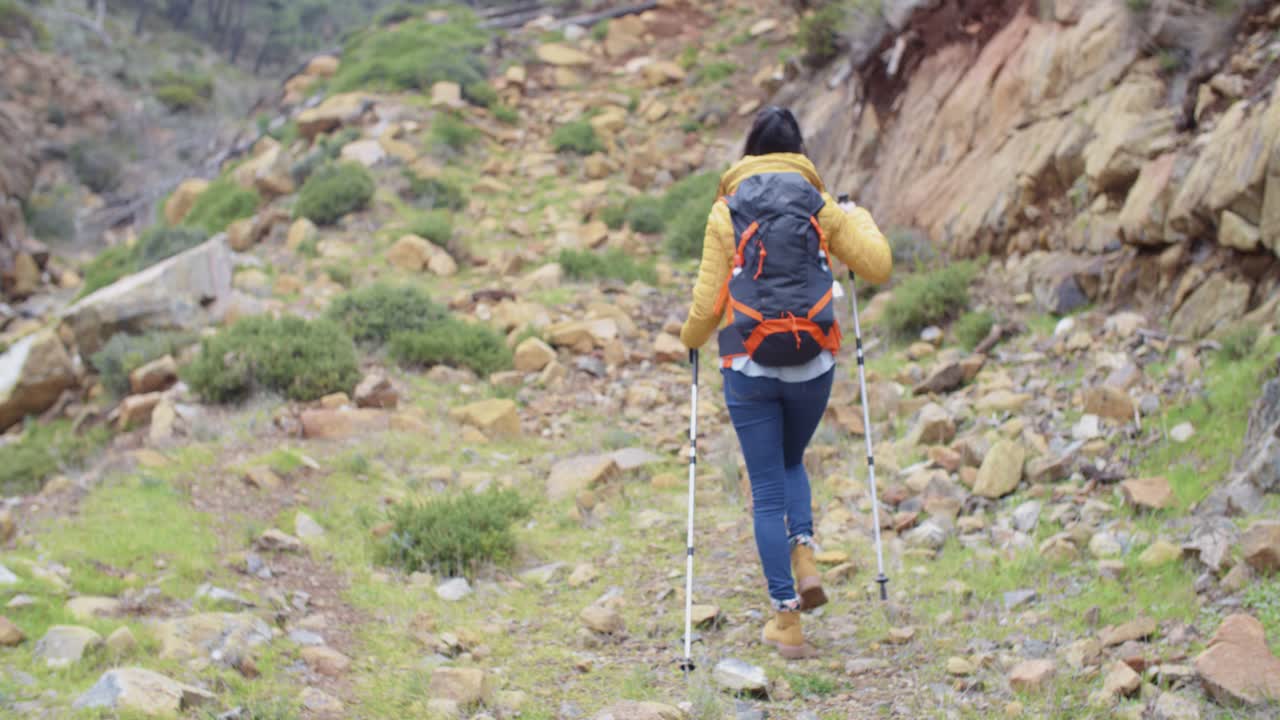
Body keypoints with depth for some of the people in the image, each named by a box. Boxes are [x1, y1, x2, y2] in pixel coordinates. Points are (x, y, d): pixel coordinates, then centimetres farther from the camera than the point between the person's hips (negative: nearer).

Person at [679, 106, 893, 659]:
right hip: (812, 363, 2)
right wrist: (860, 218, 22)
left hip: (749, 365, -2)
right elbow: (878, 266, 3)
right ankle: (804, 557, 3)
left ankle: (787, 621, 4)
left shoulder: (727, 210, 0)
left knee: (767, 490, 6)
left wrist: (691, 339, 19)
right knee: (791, 463, 27)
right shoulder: (821, 206, 2)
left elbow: (709, 298, -2)